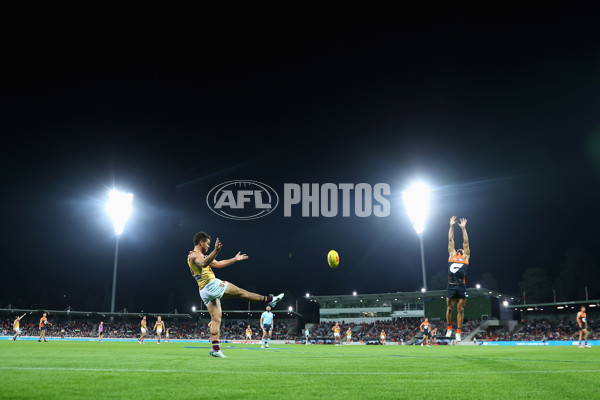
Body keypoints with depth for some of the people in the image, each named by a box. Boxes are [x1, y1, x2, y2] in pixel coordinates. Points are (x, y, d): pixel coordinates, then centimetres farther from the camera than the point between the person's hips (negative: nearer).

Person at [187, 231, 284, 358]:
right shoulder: (194, 255, -6)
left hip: (205, 292, 10)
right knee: (240, 292, -1)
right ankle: (268, 299, 7)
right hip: (211, 285, -10)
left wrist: (234, 259, 31)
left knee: (216, 319, 4)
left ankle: (215, 348, -2)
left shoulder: (200, 255, 26)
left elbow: (218, 264, 32)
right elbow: (203, 264, -31)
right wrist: (215, 251, -46)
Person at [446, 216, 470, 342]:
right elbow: (450, 240, 18)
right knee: (449, 308, 6)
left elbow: (466, 242, 15)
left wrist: (463, 228, 15)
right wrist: (451, 226, 18)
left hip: (461, 286, -1)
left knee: (460, 309, 2)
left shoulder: (466, 258, 15)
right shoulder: (452, 255, 17)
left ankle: (458, 332, 6)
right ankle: (449, 328, 22)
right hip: (451, 286, 1)